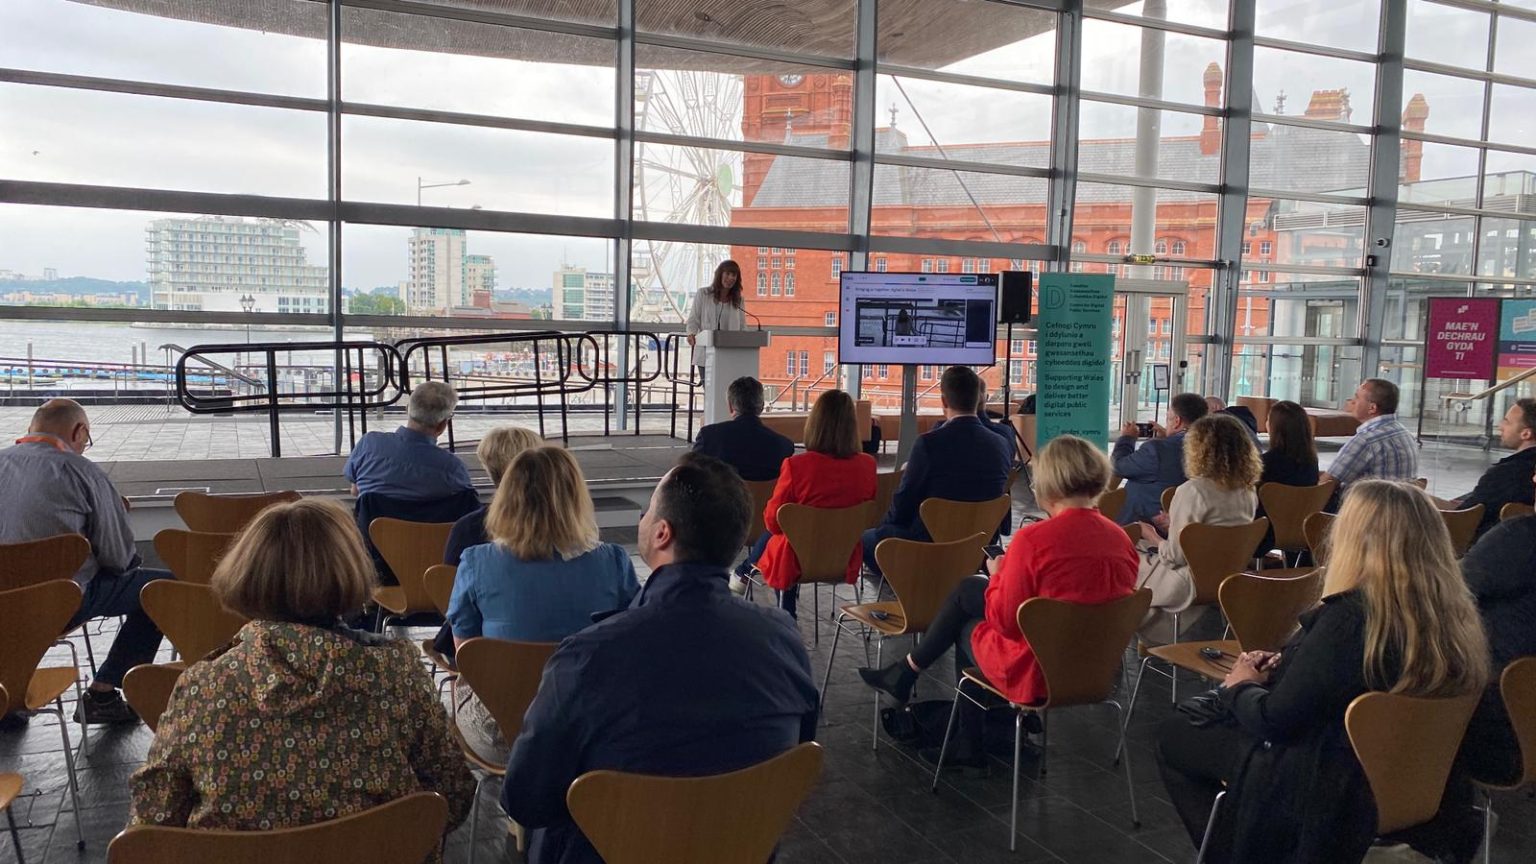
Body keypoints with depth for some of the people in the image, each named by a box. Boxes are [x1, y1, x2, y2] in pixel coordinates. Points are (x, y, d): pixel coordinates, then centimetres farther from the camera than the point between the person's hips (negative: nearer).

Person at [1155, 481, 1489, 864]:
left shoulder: (1349, 617, -29)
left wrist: (1240, 686, -2)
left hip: (1330, 793, -8)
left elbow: (1274, 721, -21)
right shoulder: (1453, 613, -6)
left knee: (1173, 736, 9)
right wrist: (1284, 667, 3)